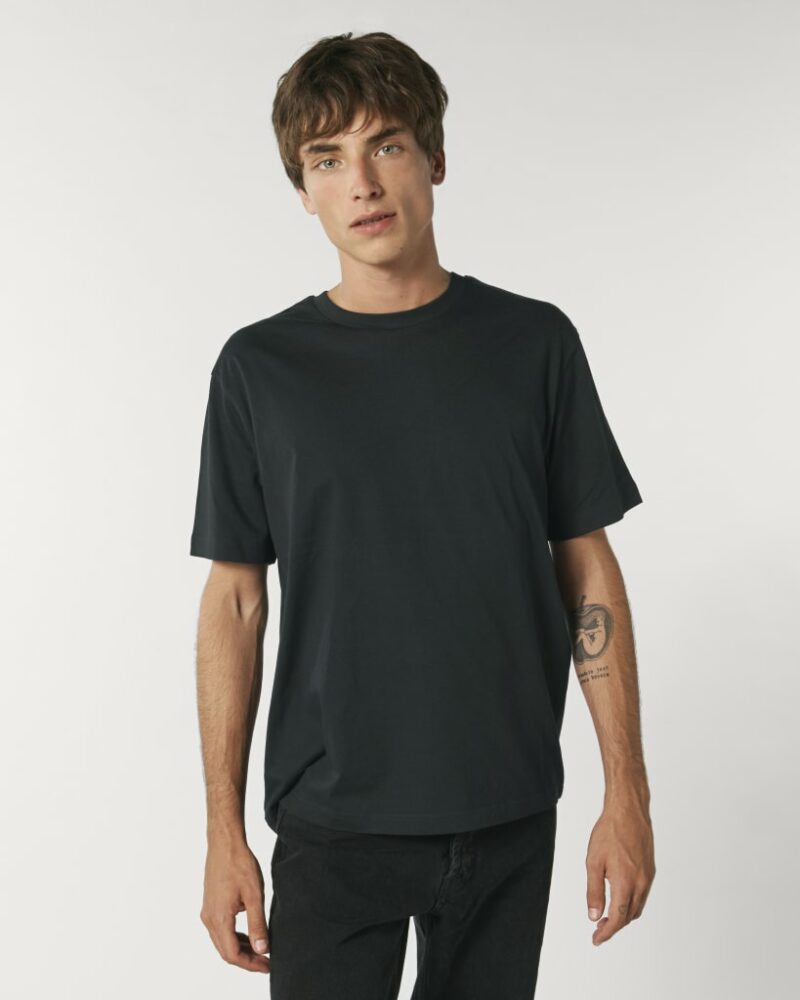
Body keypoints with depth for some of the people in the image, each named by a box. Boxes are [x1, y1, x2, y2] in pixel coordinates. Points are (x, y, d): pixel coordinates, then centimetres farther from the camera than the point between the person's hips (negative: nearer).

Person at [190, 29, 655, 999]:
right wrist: (224, 831, -1)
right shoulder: (259, 367, -2)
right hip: (334, 825, -1)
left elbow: (588, 569, 2)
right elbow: (235, 601, 0)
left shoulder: (534, 343, -1)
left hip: (509, 815, 2)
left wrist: (626, 792, -1)